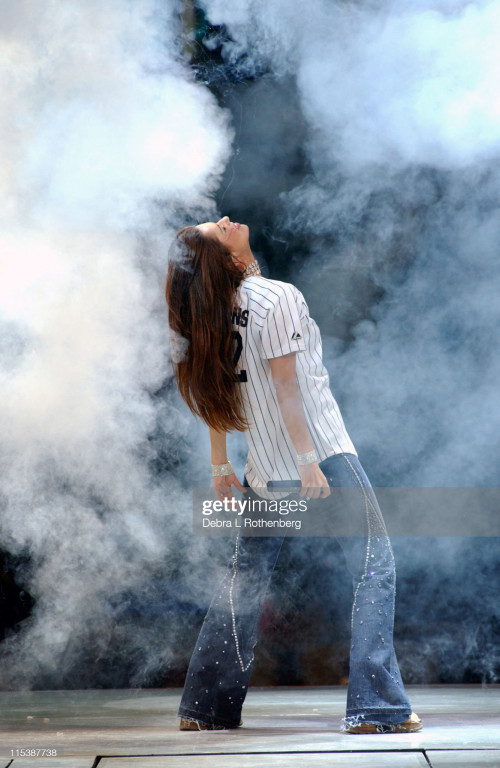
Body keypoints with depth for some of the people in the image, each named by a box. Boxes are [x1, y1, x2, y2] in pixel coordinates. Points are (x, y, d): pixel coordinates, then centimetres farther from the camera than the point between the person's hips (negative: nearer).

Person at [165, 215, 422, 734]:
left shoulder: (208, 317, 7)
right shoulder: (277, 297, -12)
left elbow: (216, 395, 12)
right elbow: (285, 383, -17)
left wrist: (220, 466, 18)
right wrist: (308, 461, -18)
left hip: (264, 472, 7)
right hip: (324, 455, -7)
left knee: (245, 576, 18)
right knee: (374, 566, 1)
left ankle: (204, 707, 23)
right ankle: (375, 708, -4)